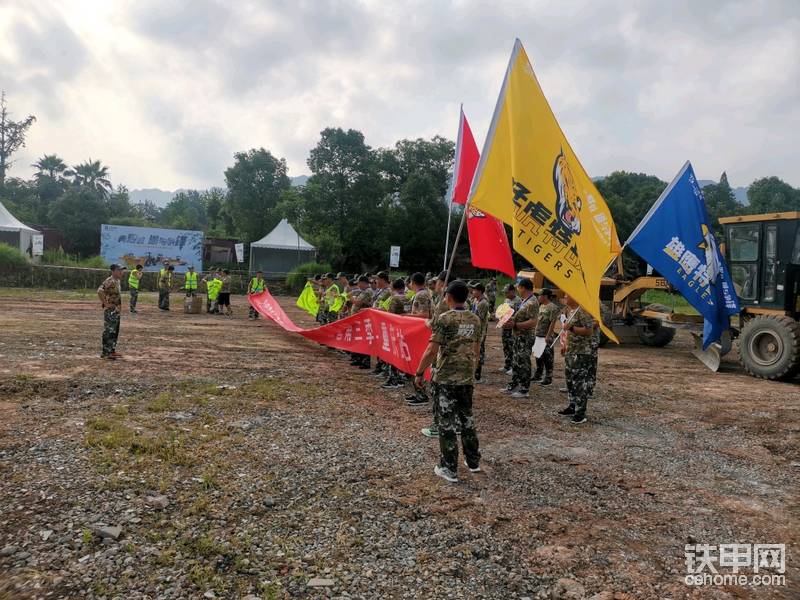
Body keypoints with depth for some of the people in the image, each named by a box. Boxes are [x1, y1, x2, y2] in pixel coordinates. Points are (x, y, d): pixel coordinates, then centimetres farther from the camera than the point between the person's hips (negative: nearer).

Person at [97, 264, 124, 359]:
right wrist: (105, 303, -22)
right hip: (110, 310, -10)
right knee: (109, 331, -6)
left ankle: (112, 351, 24)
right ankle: (105, 353, -1)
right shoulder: (110, 281, -17)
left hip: (116, 310, 10)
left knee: (115, 331, 15)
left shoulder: (117, 281, 13)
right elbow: (100, 291, -30)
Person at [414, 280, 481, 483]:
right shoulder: (475, 319, 6)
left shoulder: (445, 319, -12)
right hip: (467, 377, 6)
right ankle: (473, 461, 30)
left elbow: (431, 351, -15)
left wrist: (419, 373, -5)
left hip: (446, 378, -6)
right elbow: (476, 350, 13)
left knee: (447, 421, 2)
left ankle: (449, 469, 8)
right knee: (467, 417, 19)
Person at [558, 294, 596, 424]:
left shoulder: (583, 311, -17)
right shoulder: (570, 311, 13)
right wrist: (565, 345, 22)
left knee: (580, 383, -6)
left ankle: (581, 413, -1)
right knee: (570, 381, 16)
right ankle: (573, 407, 27)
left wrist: (571, 328, -23)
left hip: (581, 353, -10)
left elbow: (589, 331, -22)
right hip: (570, 352, 10)